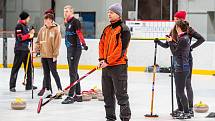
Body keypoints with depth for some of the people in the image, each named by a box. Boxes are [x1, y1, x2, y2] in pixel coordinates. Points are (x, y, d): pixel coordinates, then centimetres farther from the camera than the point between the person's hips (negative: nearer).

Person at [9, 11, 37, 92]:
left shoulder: (26, 26, 16)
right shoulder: (19, 26, -11)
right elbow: (20, 37, -20)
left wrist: (31, 34, 0)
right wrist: (29, 35, -13)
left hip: (26, 49, 9)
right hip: (20, 49, -9)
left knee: (28, 67, 12)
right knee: (16, 67, -6)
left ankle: (29, 85, 20)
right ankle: (12, 86, -4)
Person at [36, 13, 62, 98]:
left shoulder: (56, 30, -8)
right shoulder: (42, 29, 8)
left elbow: (57, 43, -10)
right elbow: (38, 41, 15)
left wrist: (55, 54, -13)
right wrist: (37, 49, 0)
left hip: (51, 55, -6)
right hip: (43, 55, 6)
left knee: (54, 72, -3)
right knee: (46, 73, 10)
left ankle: (60, 89, 6)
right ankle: (48, 90, 16)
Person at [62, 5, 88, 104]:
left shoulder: (75, 21, -11)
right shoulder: (67, 23, 17)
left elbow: (79, 33, -23)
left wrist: (83, 44, -32)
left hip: (75, 49, -10)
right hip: (69, 49, 10)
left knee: (73, 72, -9)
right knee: (73, 72, 13)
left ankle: (71, 96, -8)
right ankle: (78, 95, 19)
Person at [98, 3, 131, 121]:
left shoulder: (123, 30, -10)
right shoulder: (107, 29, 14)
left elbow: (121, 49, -17)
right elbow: (102, 44, 15)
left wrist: (108, 61, -17)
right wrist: (102, 59, 0)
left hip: (118, 66, -8)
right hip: (106, 66, 8)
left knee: (121, 94, -3)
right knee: (107, 94, 12)